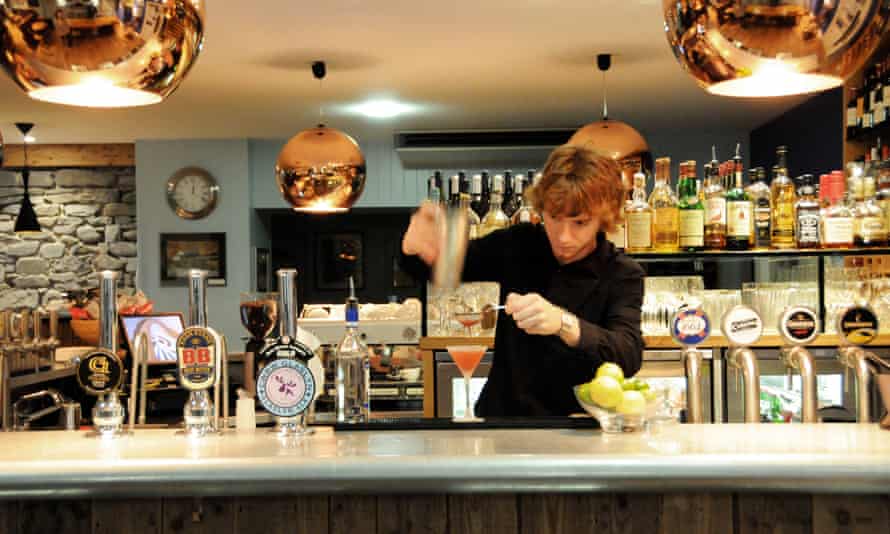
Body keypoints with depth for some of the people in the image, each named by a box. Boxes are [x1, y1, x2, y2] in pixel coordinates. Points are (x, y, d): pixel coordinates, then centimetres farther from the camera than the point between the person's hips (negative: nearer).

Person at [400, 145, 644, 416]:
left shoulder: (623, 275, -8)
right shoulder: (518, 246, 1)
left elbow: (630, 356, -23)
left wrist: (564, 323, -40)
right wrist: (416, 245, -16)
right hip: (499, 415, 2)